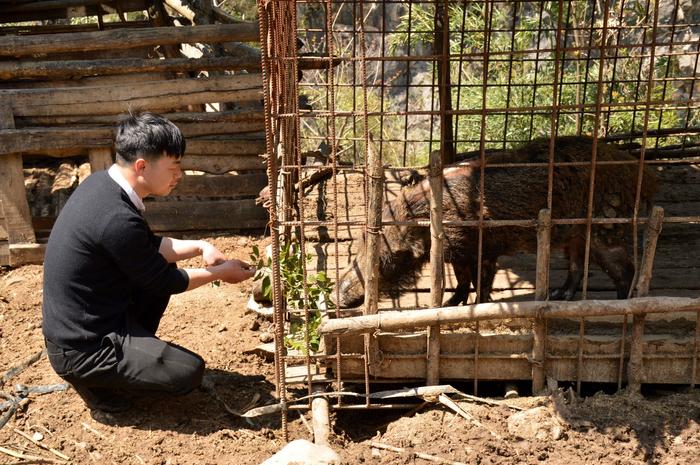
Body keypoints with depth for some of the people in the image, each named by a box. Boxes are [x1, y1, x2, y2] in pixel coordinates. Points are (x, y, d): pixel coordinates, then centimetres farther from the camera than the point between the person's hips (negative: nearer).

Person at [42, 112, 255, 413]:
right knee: (189, 372, -9)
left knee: (161, 271, 16)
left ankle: (135, 351, 20)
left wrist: (199, 247, -1)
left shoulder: (102, 182, -3)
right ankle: (94, 380, 6)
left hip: (83, 321, 9)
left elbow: (149, 247, 10)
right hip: (82, 349, -9)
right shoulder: (117, 219, -31)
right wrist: (220, 273, -3)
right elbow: (164, 281, -16)